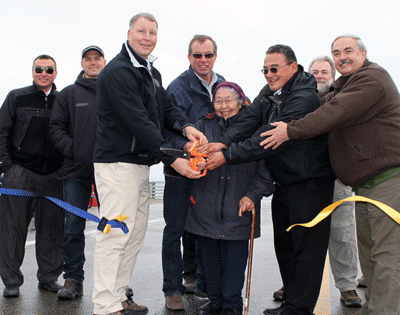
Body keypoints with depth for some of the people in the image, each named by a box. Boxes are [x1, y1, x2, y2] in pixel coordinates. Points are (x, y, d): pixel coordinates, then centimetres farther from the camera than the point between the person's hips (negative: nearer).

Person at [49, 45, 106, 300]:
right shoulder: (69, 94, 11)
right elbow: (56, 127, 8)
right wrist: (70, 148, -8)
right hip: (77, 171, 0)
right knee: (74, 227, 0)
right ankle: (73, 280, 9)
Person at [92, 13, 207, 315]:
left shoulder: (152, 72, 18)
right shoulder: (118, 71, -13)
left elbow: (165, 108, 15)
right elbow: (139, 122, -20)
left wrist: (186, 126, -8)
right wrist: (172, 159, -22)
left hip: (141, 164, 10)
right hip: (118, 163, -10)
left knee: (135, 235, 13)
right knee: (116, 234, -8)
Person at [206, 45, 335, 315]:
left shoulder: (304, 98, -20)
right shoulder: (270, 93, 9)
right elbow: (249, 119, -6)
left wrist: (227, 155, -28)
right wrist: (224, 142, -24)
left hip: (310, 183, -9)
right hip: (284, 183, 9)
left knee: (306, 246, -2)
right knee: (284, 245, 14)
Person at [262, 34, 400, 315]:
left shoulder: (372, 78, -9)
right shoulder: (343, 87, 24)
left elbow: (336, 113, -20)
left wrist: (291, 130, -17)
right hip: (365, 184, 10)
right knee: (368, 252, 13)